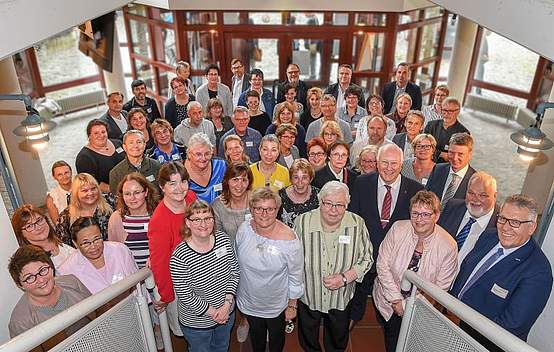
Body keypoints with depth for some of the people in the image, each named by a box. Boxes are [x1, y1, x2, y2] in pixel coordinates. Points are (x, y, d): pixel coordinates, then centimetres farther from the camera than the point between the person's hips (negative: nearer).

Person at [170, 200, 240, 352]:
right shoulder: (179, 257, -28)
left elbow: (234, 272, -7)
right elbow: (185, 296, -22)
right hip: (196, 323, -4)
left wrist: (227, 304, -14)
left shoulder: (223, 239, -14)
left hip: (227, 313, 4)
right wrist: (213, 313, -17)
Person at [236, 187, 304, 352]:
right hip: (249, 300, 3)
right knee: (255, 333, 31)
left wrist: (292, 306, -7)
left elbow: (295, 276, -16)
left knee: (276, 337, 26)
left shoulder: (289, 238, -29)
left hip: (277, 306, -3)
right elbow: (238, 262, 0)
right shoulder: (244, 229, -18)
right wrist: (236, 291, 9)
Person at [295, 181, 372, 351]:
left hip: (342, 298, 1)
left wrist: (345, 277, -21)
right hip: (308, 295, 0)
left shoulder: (357, 224, -18)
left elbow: (366, 259, -6)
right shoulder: (302, 222, -20)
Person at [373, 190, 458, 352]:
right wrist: (396, 300, -14)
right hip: (387, 301, 2)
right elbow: (382, 265, -12)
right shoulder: (398, 229, -16)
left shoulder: (448, 246, -18)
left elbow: (440, 287, -10)